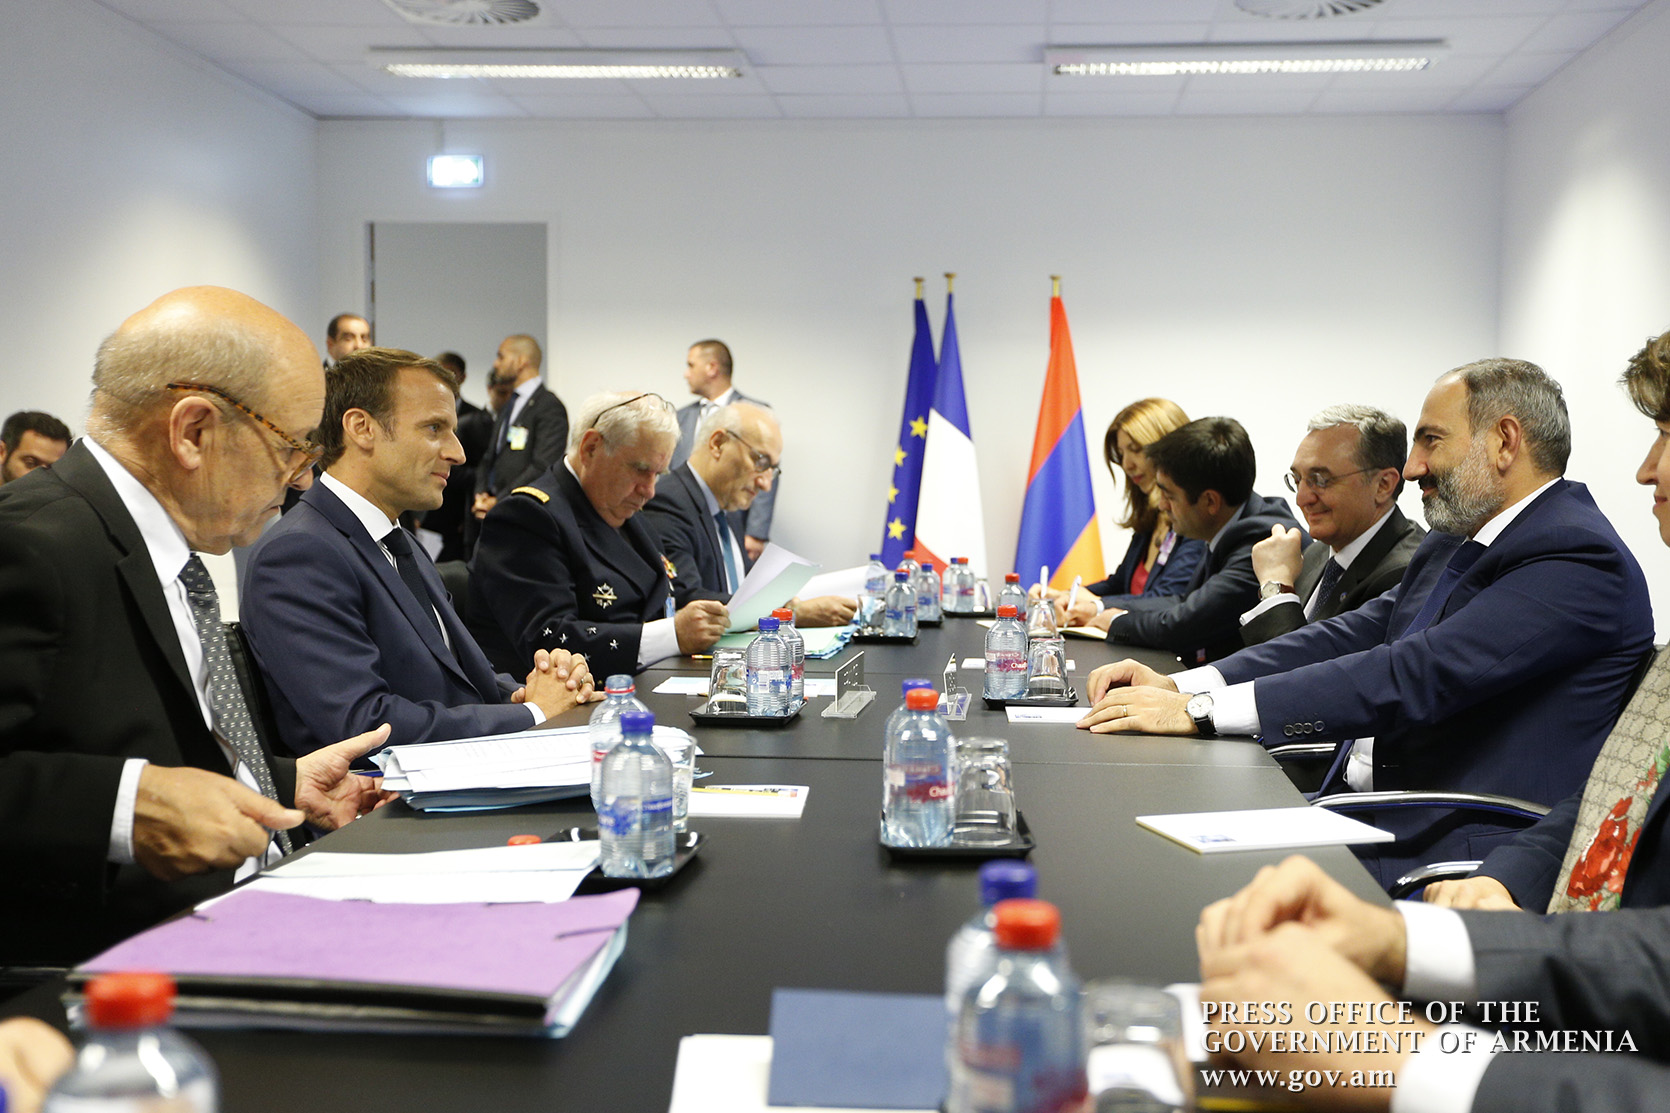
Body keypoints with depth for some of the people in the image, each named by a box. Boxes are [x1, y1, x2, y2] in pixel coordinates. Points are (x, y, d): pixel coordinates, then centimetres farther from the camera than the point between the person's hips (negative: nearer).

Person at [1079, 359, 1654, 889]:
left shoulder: (1580, 562, -14)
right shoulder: (1453, 544, 17)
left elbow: (1415, 675, -24)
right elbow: (1358, 633, 10)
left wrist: (1200, 710, -26)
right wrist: (1179, 685, -4)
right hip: (1360, 819, 9)